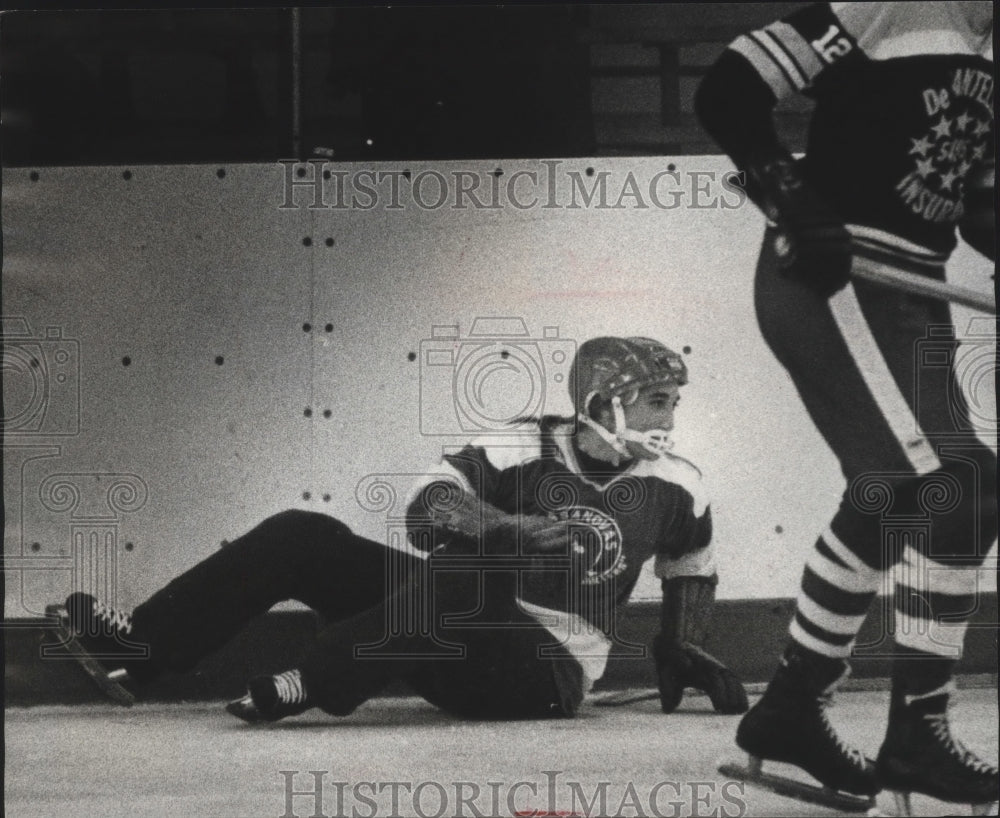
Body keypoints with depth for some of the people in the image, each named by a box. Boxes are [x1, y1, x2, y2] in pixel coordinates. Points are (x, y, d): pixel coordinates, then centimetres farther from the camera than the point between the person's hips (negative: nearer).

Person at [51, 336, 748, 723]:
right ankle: (133, 650, -11)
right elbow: (428, 506, -9)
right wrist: (517, 525, -23)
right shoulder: (528, 449, 0)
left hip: (547, 671, -3)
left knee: (460, 583, -38)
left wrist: (686, 656, 16)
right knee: (301, 537, -9)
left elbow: (692, 571, 21)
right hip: (456, 625, 3)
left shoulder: (676, 486, 1)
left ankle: (309, 684, -32)